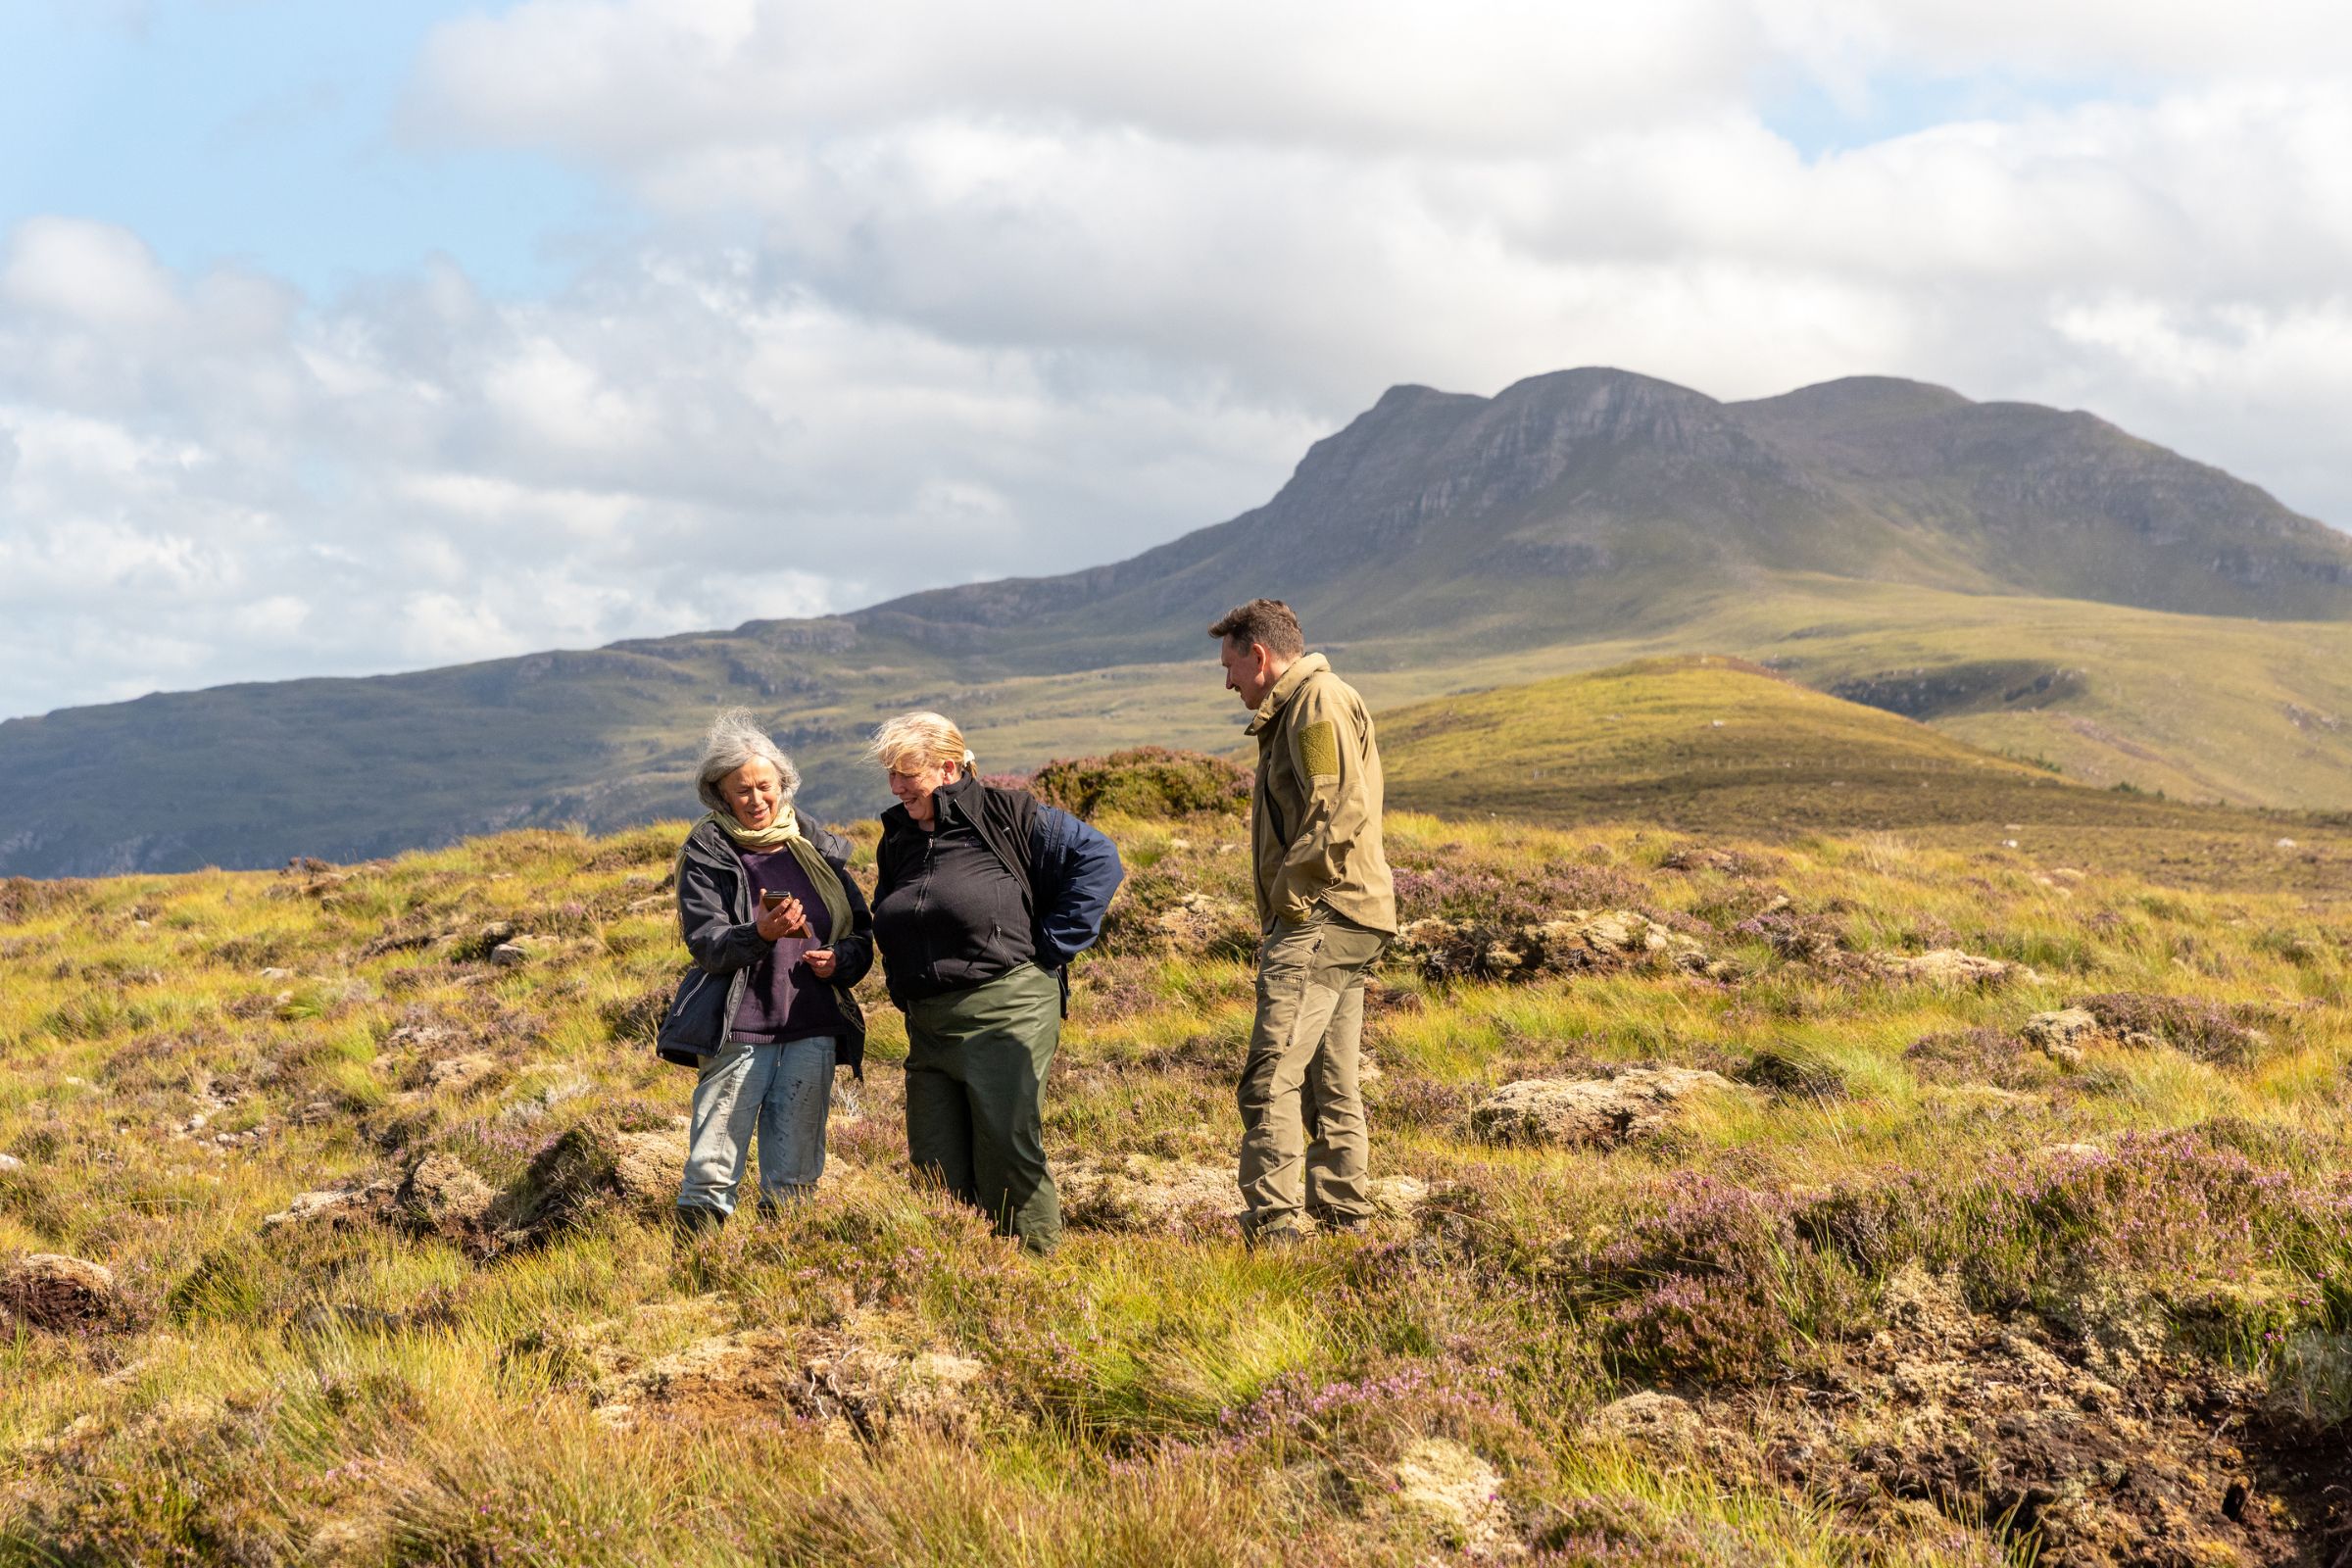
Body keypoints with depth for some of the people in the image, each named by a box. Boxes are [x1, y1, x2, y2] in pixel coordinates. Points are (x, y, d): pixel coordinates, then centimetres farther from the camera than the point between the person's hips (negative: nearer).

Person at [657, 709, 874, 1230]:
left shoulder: (818, 848, 11)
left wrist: (840, 961, -6)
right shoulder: (706, 855, 0)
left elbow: (861, 931, 16)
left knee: (796, 1177, 8)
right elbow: (706, 944, -11)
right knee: (712, 1171, -6)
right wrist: (760, 934, -29)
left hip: (813, 1031, 4)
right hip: (739, 1031, -4)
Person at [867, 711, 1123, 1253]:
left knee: (1007, 1151, -10)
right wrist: (904, 993, 15)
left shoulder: (1007, 816, -4)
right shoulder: (897, 840, 16)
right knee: (934, 1164, 3)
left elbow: (1098, 859, -7)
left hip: (1007, 1013, -6)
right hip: (928, 1024, 7)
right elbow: (886, 933, 31)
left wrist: (1049, 946, -7)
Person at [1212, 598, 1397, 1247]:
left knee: (1272, 1077, -16)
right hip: (1334, 925, 11)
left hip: (1320, 919, -11)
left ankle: (1272, 1224, -19)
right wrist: (1280, 917, 16)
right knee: (1328, 1081, 14)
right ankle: (1343, 1212, 20)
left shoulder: (1320, 700, -9)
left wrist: (1288, 893, -16)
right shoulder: (1291, 711, 23)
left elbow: (1342, 812, -21)